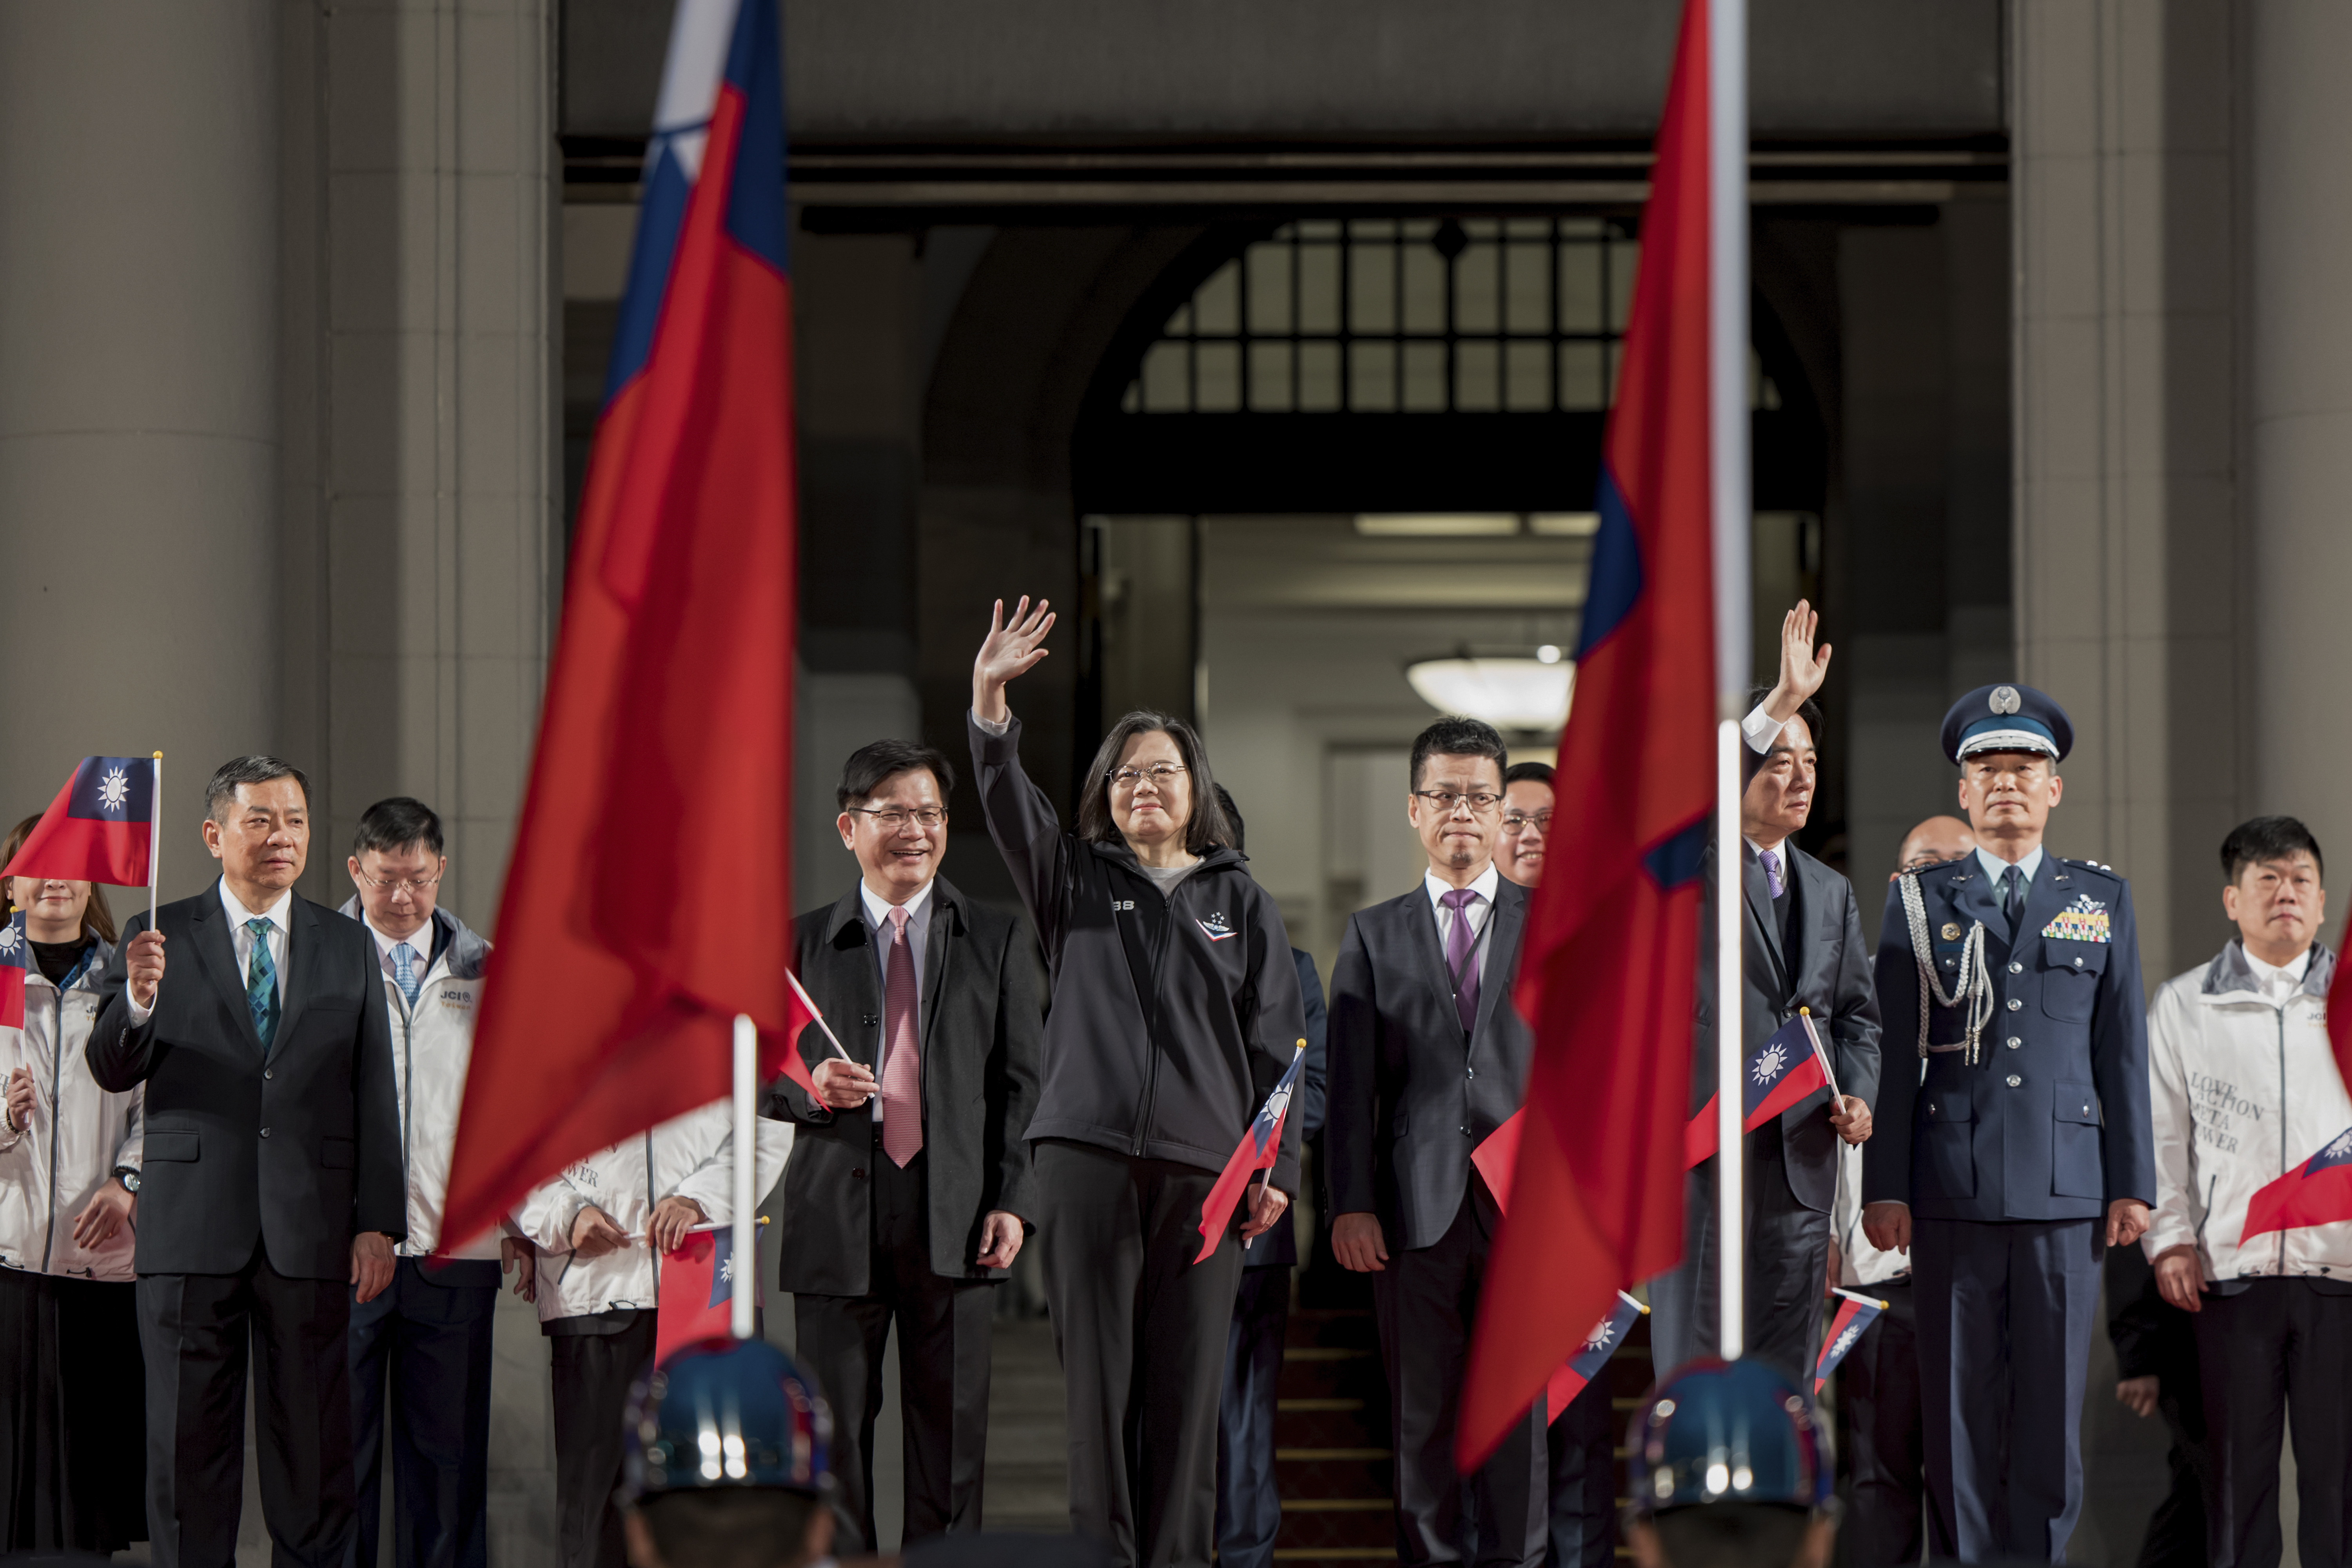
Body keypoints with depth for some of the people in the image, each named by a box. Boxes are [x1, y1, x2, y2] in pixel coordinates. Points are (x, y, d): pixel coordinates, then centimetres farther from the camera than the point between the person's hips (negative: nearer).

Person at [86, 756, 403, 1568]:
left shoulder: (349, 946, 11)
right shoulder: (159, 936, 5)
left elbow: (374, 1095, 8)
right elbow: (111, 1070, -3)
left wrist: (379, 1223, 1)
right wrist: (137, 1002, -24)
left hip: (310, 1227, 1)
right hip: (193, 1227, -1)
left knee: (313, 1440, 4)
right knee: (189, 1442, 3)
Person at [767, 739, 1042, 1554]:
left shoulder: (997, 939, 10)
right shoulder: (802, 942, 11)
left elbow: (1020, 1082, 7)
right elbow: (762, 1076, 11)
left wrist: (1012, 1201, -3)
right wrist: (809, 1088, -12)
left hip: (955, 1212, 0)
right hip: (837, 1212, 0)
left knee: (951, 1434, 2)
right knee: (835, 1434, 1)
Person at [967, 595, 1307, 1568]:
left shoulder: (1241, 901, 15)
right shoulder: (1075, 881, 14)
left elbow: (1276, 1042, 11)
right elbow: (1010, 807, -4)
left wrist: (1278, 1168, 2)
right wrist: (990, 706, -21)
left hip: (1205, 1161, 0)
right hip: (1086, 1151, 0)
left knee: (1187, 1385, -1)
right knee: (1097, 1373, -3)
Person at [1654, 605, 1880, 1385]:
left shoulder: (1831, 892, 18)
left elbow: (1856, 1010, 21)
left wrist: (1858, 1094, 1)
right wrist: (1778, 704, -28)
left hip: (1800, 1161, 6)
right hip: (1703, 1155, -6)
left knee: (1786, 1377, 8)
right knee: (1698, 1370, -5)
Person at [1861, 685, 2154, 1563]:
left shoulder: (2103, 901, 12)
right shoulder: (1920, 902, 8)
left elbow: (2123, 1052, 10)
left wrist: (2133, 1184, 5)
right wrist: (1884, 1188, -2)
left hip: (2065, 1194, 1)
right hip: (1952, 1194, -1)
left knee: (2053, 1404, 1)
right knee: (1957, 1406, 1)